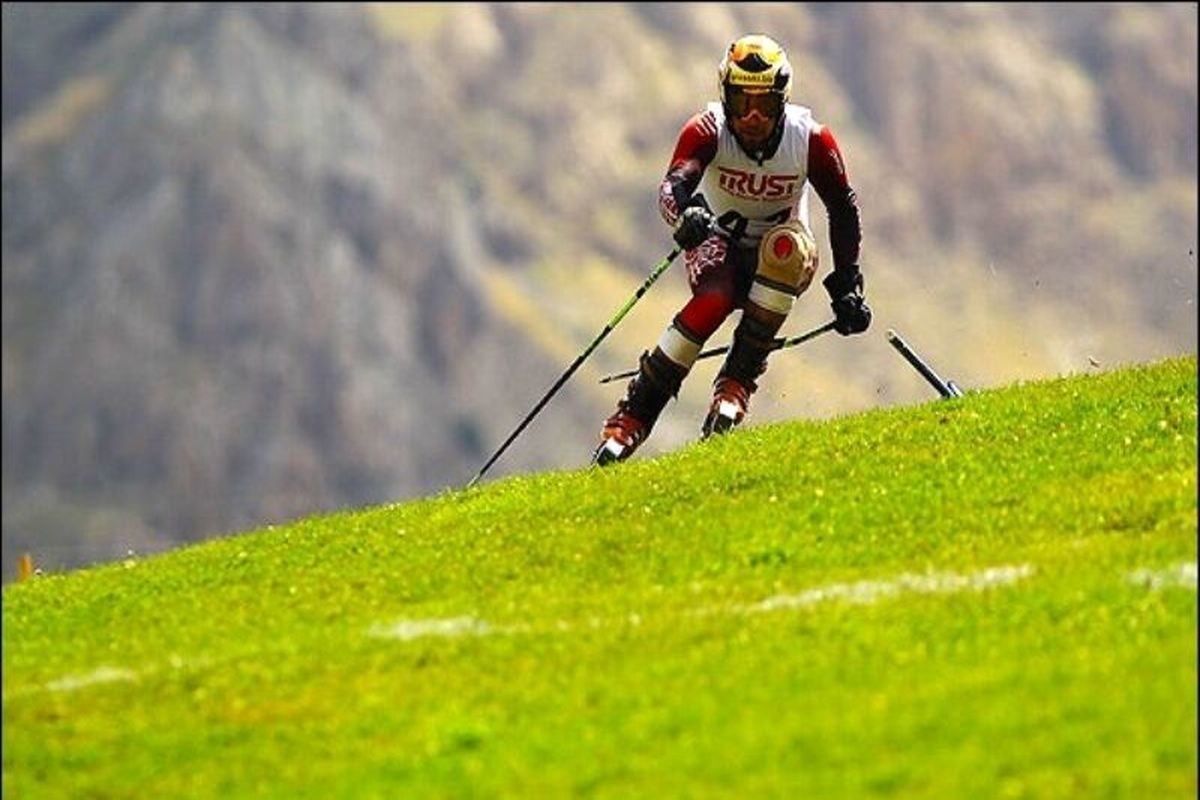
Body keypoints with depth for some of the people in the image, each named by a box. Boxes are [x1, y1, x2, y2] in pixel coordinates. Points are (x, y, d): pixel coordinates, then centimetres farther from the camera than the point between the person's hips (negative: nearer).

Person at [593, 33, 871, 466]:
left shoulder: (810, 138, -17)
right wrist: (686, 216, -61)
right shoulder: (708, 130, -20)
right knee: (714, 301, -34)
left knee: (788, 245, -35)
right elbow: (674, 184, -37)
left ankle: (736, 383, -29)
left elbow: (843, 208, -3)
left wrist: (847, 286, -6)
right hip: (719, 241, -1)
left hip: (781, 264, 1)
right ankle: (630, 420, -25)